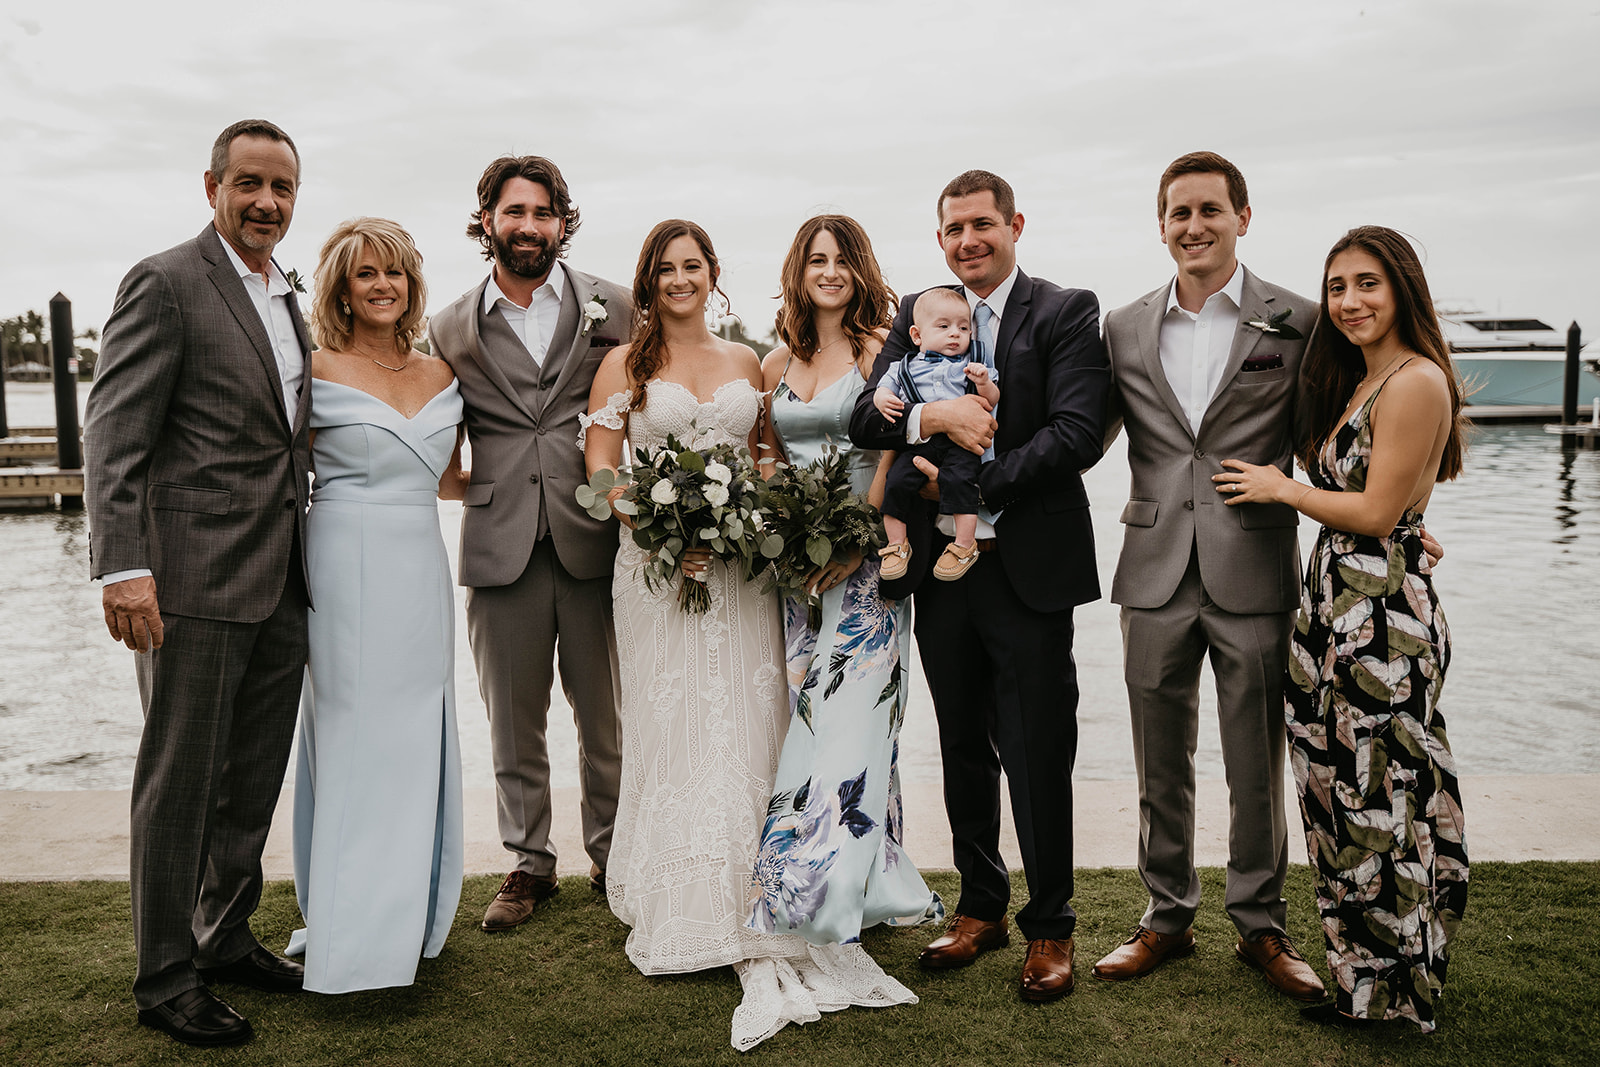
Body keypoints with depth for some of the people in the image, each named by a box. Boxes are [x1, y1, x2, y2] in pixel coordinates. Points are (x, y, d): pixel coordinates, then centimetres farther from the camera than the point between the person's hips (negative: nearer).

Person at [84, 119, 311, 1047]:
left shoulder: (288, 300, 15)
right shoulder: (166, 284, -8)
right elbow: (114, 435, -13)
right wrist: (123, 565, -21)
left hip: (281, 586, 8)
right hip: (195, 579, -7)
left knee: (255, 781, 16)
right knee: (179, 784, 3)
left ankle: (228, 938, 32)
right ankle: (166, 979, 17)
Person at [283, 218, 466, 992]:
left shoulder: (441, 372, 12)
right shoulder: (318, 371, -2)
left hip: (421, 573, 5)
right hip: (347, 571, -5)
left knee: (419, 738, 9)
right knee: (354, 736, -1)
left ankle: (408, 914, 23)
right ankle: (349, 931, 10)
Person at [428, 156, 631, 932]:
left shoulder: (613, 309, 5)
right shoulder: (452, 329, 10)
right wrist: (474, 488, 0)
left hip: (595, 541, -1)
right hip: (500, 544, 1)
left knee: (607, 716, 8)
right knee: (513, 721, 10)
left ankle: (612, 855, 26)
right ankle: (529, 861, 26)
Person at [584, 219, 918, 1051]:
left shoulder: (745, 363, 14)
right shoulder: (623, 365, 6)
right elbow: (600, 467, 0)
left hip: (741, 565, 2)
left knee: (746, 726, 1)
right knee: (670, 728, 0)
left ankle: (752, 910, 9)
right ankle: (679, 911, 12)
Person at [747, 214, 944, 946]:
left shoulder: (880, 347, -3)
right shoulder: (778, 362, 14)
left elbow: (895, 455, -8)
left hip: (863, 559, -6)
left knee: (848, 720, -9)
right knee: (809, 716, 7)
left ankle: (825, 895, -2)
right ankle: (877, 885, 18)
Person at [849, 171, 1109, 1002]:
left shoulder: (1068, 312, -2)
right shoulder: (915, 315, 11)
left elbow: (1078, 433, -14)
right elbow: (864, 419, 0)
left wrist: (977, 488, -18)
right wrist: (931, 415, -19)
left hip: (1029, 567, -4)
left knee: (1038, 758, 4)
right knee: (963, 751, 15)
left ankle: (1048, 926, 21)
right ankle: (980, 908, 31)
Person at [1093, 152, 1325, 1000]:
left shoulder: (1297, 323, 0)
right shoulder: (1124, 328, 8)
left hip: (1254, 577, -2)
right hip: (1156, 575, 2)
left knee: (1257, 769, 9)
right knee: (1159, 765, 13)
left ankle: (1260, 925, 27)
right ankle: (1167, 916, 29)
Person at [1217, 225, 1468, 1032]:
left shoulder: (1417, 382, -14)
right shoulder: (1357, 383, 16)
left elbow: (1378, 513, -16)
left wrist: (1281, 489, -6)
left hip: (1383, 614, -9)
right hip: (1338, 605, 9)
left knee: (1377, 799, 2)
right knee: (1344, 794, 14)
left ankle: (1389, 986, 18)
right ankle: (1364, 966, 28)